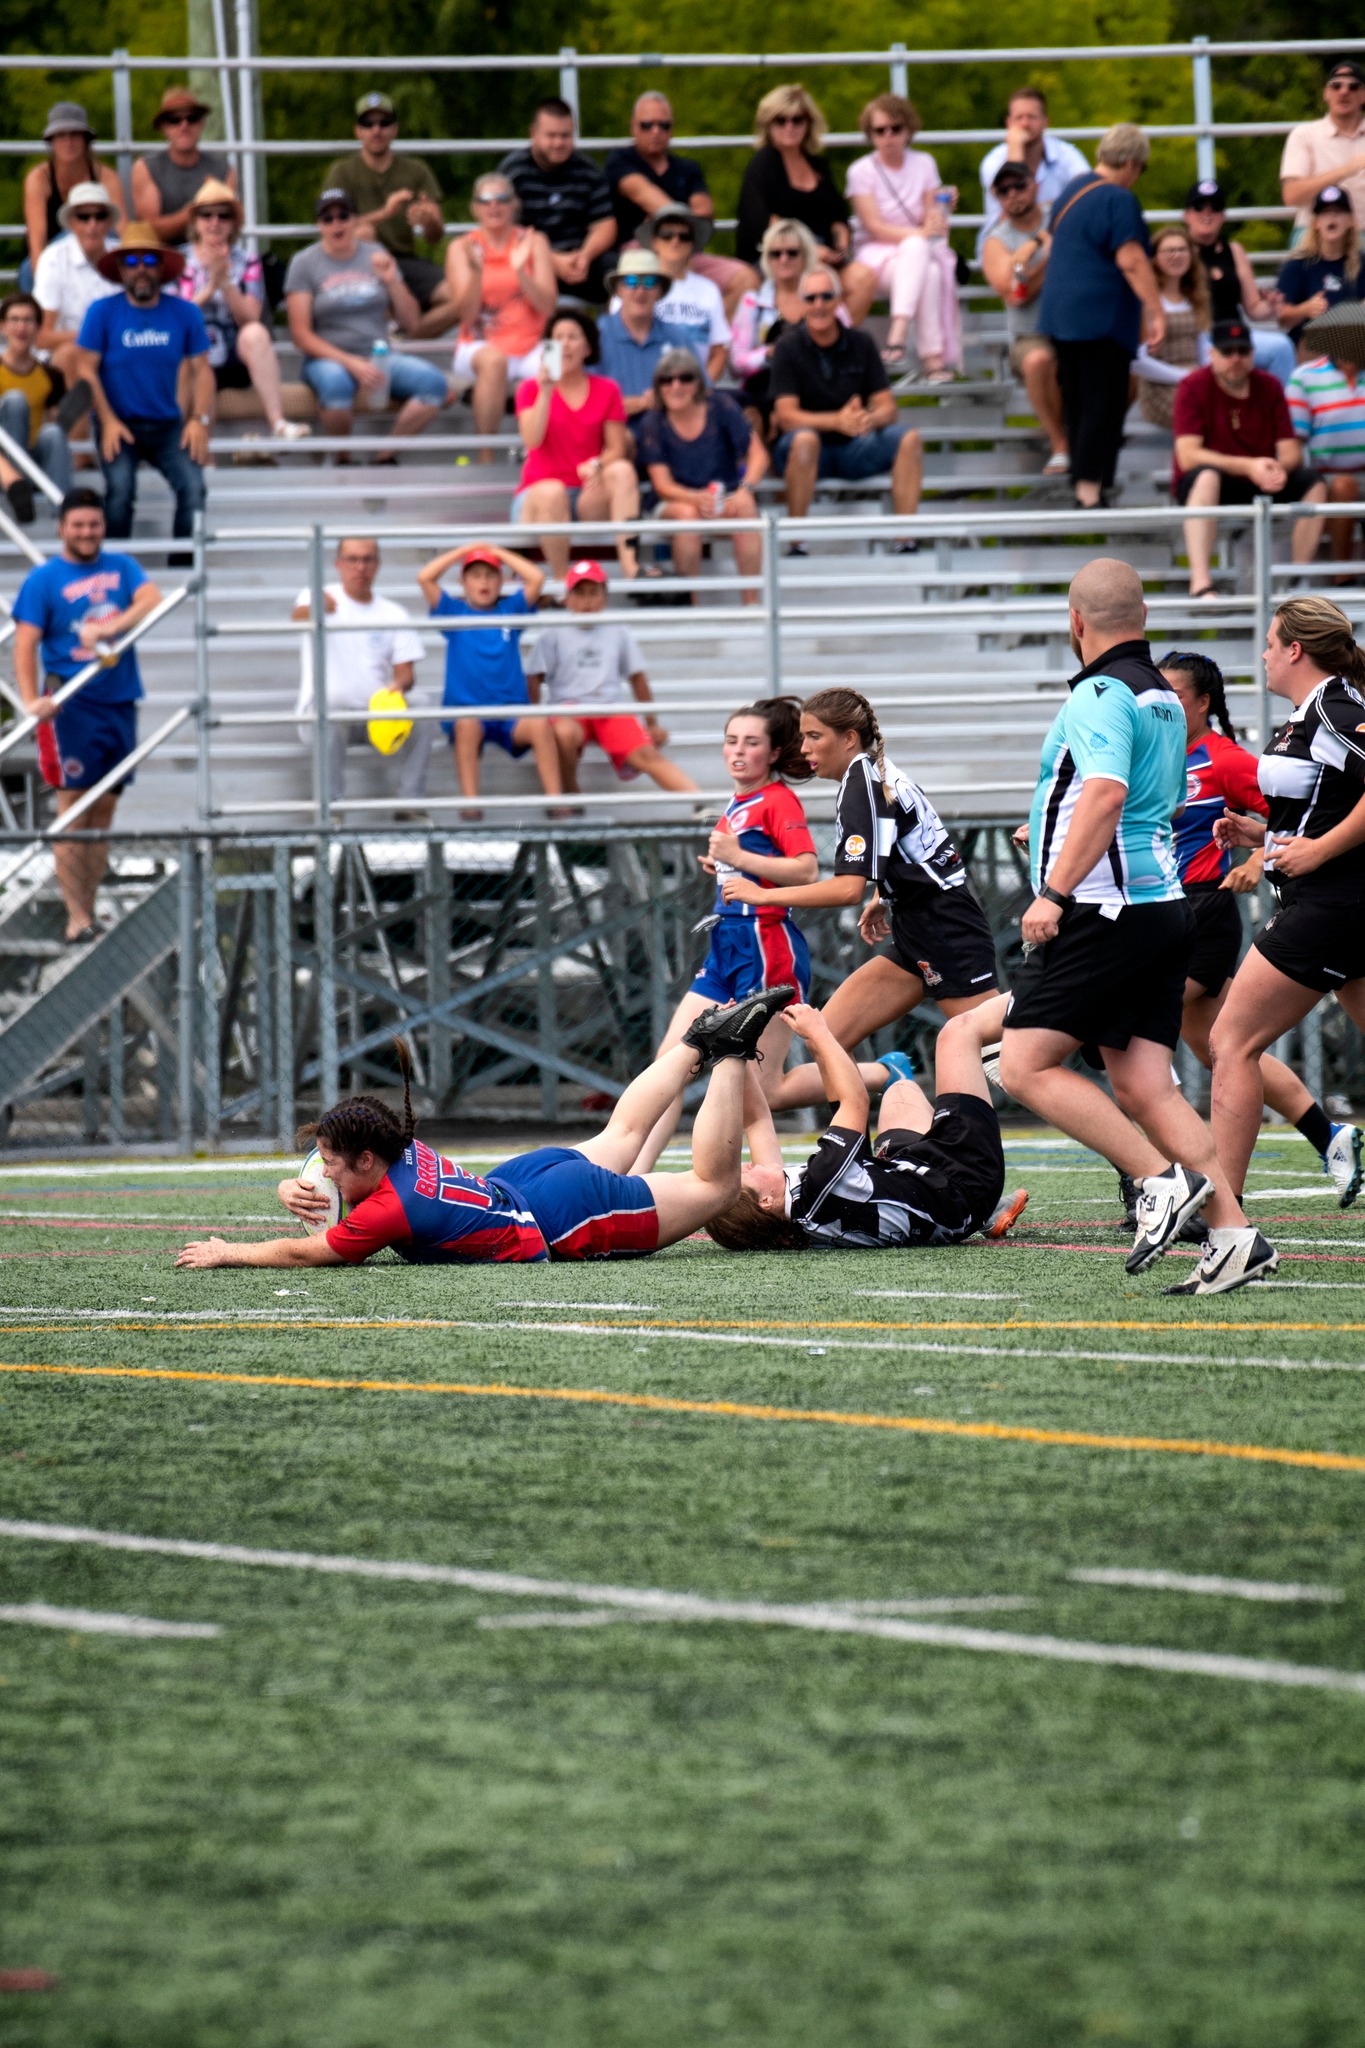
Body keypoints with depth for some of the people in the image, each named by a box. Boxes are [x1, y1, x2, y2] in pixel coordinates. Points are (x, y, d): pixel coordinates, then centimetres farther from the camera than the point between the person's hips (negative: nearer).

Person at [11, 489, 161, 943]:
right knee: (73, 811, -8)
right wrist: (31, 699, -23)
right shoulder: (43, 580, 0)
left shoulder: (120, 567, 11)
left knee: (104, 813, 7)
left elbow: (152, 600, -7)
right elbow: (25, 644, -7)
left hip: (120, 702, 4)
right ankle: (77, 918, -9)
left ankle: (90, 909, 13)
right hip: (71, 705, -4)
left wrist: (111, 627, -24)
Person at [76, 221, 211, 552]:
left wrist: (200, 419, -6)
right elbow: (86, 369, -3)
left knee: (193, 485, -21)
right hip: (119, 424, -2)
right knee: (120, 488, -27)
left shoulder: (185, 314, 5)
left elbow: (201, 369, 8)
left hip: (167, 425, 2)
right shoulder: (102, 312, -2)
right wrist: (108, 422, -12)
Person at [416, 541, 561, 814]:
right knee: (467, 724, -36)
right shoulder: (454, 612, 11)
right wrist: (464, 551, 6)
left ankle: (554, 799, -31)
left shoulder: (510, 609, 14)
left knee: (540, 725, -30)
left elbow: (537, 578, 1)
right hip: (465, 709, -1)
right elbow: (424, 578, -1)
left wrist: (498, 552, 9)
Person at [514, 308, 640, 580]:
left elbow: (616, 449, 3)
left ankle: (629, 565, -41)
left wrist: (596, 466, -19)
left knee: (622, 470, -29)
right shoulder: (531, 389, 5)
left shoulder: (607, 391, 10)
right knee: (552, 492, -38)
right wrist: (545, 392, -21)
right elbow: (532, 440, -12)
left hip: (589, 496, 2)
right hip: (538, 493, -2)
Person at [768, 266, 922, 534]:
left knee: (907, 437, -20)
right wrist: (838, 421, -31)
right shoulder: (789, 348, -5)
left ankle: (907, 539, -25)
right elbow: (786, 416, -15)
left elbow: (887, 408, -1)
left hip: (852, 449, 4)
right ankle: (794, 542, -34)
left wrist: (869, 419, -26)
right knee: (804, 439, -37)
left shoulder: (861, 345, 5)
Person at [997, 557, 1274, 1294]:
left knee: (1024, 1066, -8)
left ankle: (1161, 1179, -15)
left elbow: (1107, 792, -26)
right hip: (1164, 908, 9)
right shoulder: (1164, 699, 18)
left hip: (1104, 910, -9)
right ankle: (1234, 1234, -6)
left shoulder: (1101, 695, -12)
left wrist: (1055, 890, -28)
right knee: (1144, 1089, 4)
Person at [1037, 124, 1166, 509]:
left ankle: (1080, 486, 15)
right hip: (1103, 316, -9)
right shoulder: (1118, 199, -13)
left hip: (1059, 315, 9)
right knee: (1104, 405, -7)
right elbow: (1131, 261, -20)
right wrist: (1156, 313, -19)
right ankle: (1091, 486, -13)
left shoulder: (1074, 189, 15)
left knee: (1077, 405, 13)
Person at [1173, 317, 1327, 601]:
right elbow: (1188, 456, -21)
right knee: (1207, 475, -38)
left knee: (1313, 482, -17)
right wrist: (1248, 466, -30)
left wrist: (1279, 468, -29)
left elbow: (1291, 453, -3)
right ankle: (1200, 585, -48)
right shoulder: (1193, 388, -11)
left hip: (1258, 487, 5)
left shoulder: (1269, 388, 2)